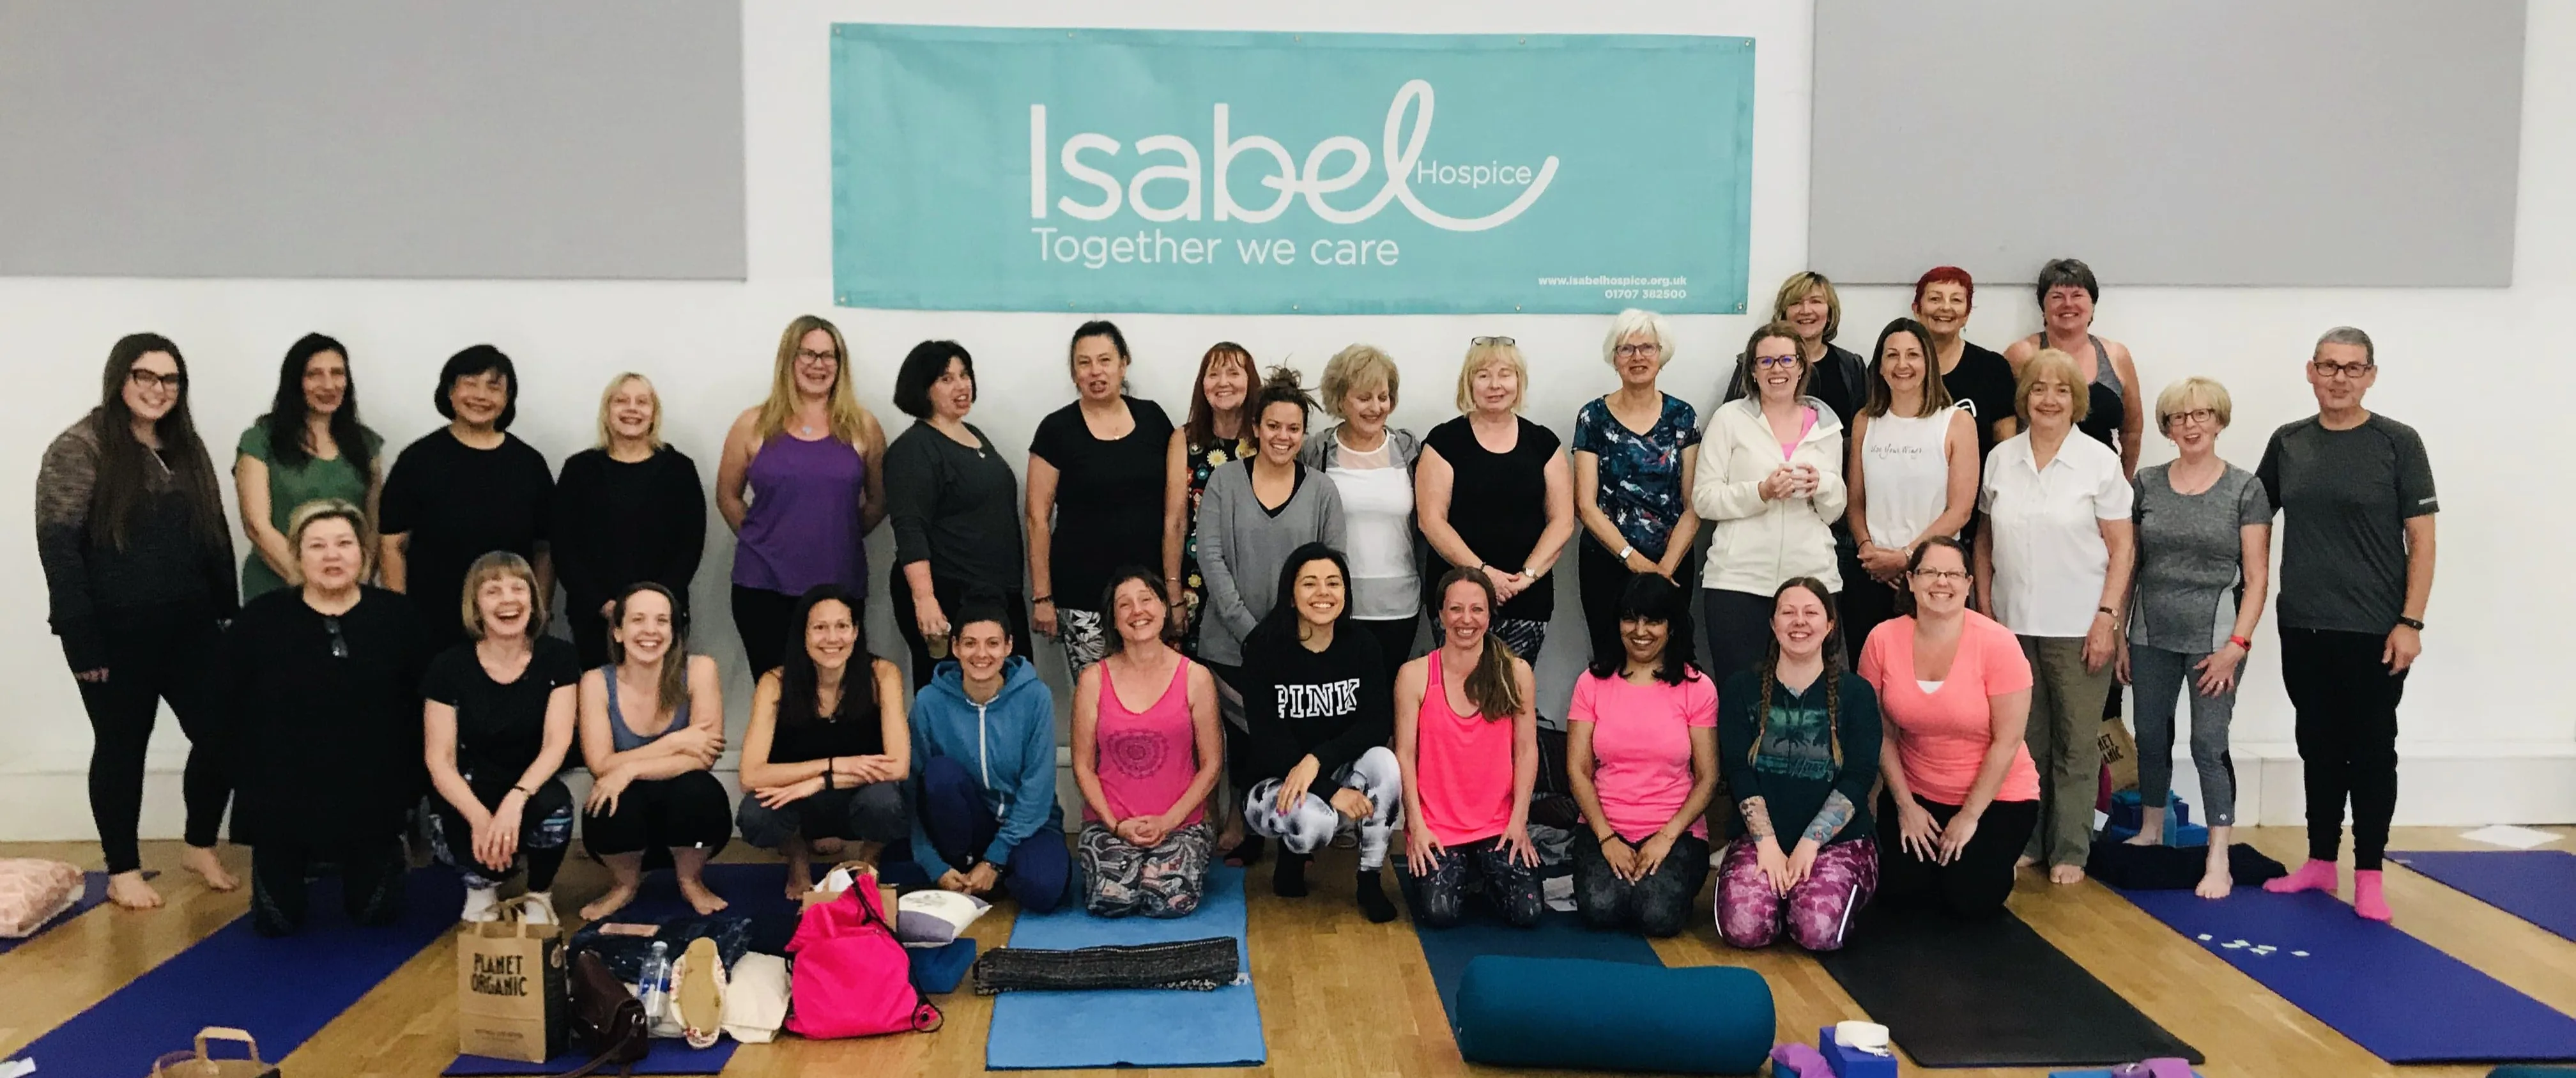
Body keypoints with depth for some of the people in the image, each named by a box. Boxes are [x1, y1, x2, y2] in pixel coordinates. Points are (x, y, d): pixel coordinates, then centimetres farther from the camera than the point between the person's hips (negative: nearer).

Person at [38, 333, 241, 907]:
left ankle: (201, 847, 23)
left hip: (189, 627, 5)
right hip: (116, 634, -5)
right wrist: (81, 637, -18)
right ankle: (123, 872, 19)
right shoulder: (79, 448, -7)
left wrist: (228, 613, 9)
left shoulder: (186, 449, 12)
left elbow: (214, 537, 15)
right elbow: (59, 547, -13)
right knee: (122, 747, 6)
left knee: (221, 733, 2)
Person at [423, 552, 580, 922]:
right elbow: (439, 760, -10)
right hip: (471, 795, 0)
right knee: (448, 835, -35)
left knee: (554, 806, -36)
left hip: (530, 791, 0)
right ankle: (482, 885, 7)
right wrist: (479, 817, -29)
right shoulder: (449, 667, -7)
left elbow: (557, 743, -13)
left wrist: (516, 800, -33)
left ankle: (539, 896, -2)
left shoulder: (558, 658, -6)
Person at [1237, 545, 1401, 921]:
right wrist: (1330, 792, -26)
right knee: (1313, 820, -36)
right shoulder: (1264, 649, -11)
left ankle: (1370, 882, -11)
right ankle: (1291, 857, 4)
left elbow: (1379, 726, -13)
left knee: (1384, 762, -29)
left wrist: (1317, 759, -29)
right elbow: (1267, 739, -16)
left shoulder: (1361, 646, -3)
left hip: (1343, 774, 3)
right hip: (1276, 784, -3)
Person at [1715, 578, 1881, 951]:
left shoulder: (1856, 693, 3)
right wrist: (1768, 845, -15)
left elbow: (1857, 780, -5)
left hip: (1840, 840, -1)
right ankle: (1779, 887, 6)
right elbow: (1739, 774, -2)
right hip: (1759, 838, 1)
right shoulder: (1742, 689, 7)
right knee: (1744, 927, -27)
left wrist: (1809, 844, -16)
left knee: (1819, 930, -29)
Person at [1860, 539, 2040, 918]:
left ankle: (1985, 854, 20)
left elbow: (2007, 741, -15)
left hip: (1994, 797, -2)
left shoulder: (1997, 644, -18)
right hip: (1916, 793, 3)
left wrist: (1969, 816, -12)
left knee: (1969, 900, -13)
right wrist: (1905, 805, -4)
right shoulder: (1883, 640, -10)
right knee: (1897, 891, -9)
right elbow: (1883, 734, -1)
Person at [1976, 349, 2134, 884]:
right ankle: (2023, 842, 20)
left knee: (2077, 746, 3)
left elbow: (2122, 547, -2)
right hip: (2012, 624, 3)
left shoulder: (2100, 461, -2)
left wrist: (2107, 617, -9)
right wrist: (1985, 609, 6)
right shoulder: (2001, 459, 6)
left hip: (2078, 628, -3)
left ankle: (2069, 851, 12)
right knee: (2022, 741, 10)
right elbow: (1985, 541, 12)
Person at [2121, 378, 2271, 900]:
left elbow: (2256, 577, -5)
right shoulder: (2146, 484, 5)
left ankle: (2219, 862, 1)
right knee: (2151, 737, 12)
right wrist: (2119, 634, 7)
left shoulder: (2245, 489, -3)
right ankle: (2150, 833, 30)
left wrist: (2237, 645, -12)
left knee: (2209, 744, -4)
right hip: (2152, 636, 3)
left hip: (2213, 636, -3)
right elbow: (2128, 564, 9)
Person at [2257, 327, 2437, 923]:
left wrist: (2411, 621, -11)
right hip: (2303, 628, 3)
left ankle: (2369, 873, 13)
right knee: (2319, 748, 12)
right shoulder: (2287, 443, 6)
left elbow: (2421, 539, -5)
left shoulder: (2398, 444, -4)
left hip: (2374, 630, -3)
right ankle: (2320, 862, 23)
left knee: (2371, 751, 4)